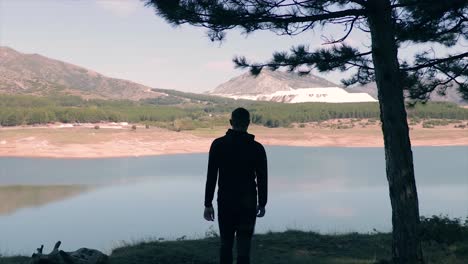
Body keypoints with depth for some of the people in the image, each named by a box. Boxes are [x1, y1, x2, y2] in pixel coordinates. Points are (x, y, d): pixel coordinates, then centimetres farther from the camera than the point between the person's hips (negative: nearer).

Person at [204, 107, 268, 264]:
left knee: (226, 243, 17)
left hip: (225, 202, 1)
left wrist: (208, 204, 1)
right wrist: (262, 204, 12)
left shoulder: (218, 144, -5)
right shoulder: (257, 148, -6)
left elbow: (211, 177, -6)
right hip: (248, 204, -1)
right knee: (243, 247, 3)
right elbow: (262, 179, -2)